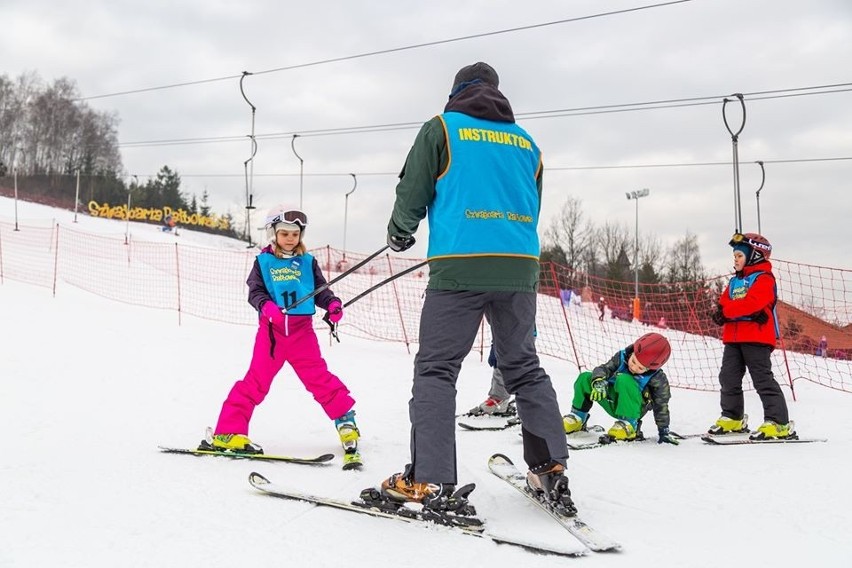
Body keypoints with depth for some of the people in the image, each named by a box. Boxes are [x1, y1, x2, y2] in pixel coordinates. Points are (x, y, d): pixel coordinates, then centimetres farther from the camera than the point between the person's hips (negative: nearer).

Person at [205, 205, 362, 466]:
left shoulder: (307, 262, 9)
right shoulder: (264, 261, 3)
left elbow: (320, 289, 10)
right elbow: (255, 291, -3)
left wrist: (333, 304, -10)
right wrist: (267, 306, -24)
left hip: (302, 330, 1)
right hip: (271, 330, -1)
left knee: (319, 378, -1)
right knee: (256, 381, 0)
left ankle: (346, 421, 10)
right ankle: (228, 432, 6)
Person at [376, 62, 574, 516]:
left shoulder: (441, 128, 5)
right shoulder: (526, 142, 18)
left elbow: (413, 193, 3)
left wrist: (399, 233, 22)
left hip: (459, 267, -4)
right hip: (520, 267, 5)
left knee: (436, 369, -2)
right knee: (525, 367, 14)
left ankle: (430, 481, -8)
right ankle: (551, 470, 14)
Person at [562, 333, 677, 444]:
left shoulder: (658, 379, -18)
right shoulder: (622, 357, -11)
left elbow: (661, 406, -11)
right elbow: (603, 369, -14)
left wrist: (664, 431, -10)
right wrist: (598, 381, -36)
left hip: (632, 409, -4)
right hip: (612, 403, 5)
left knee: (624, 379, -32)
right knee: (585, 378, -14)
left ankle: (629, 425, -24)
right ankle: (578, 417, 5)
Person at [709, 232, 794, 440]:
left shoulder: (764, 279, -5)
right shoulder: (734, 281, 20)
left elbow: (753, 302, -21)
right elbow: (723, 303, 8)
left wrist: (727, 311, -20)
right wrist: (747, 312, -11)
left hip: (757, 338, -8)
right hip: (733, 338, 8)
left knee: (763, 379, -10)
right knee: (728, 378, 10)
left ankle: (779, 423, -8)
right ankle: (733, 418, 24)